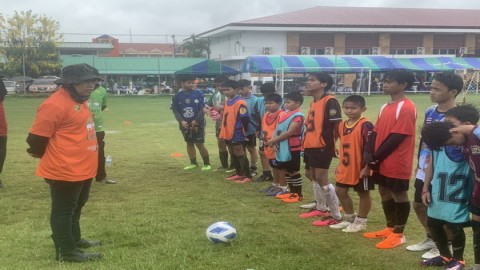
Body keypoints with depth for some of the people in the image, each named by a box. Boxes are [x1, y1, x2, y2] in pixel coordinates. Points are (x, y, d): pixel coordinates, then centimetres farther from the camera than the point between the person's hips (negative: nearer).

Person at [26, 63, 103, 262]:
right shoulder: (56, 104, -21)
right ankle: (66, 251, 13)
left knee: (76, 206, 23)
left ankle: (74, 239, 40)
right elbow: (37, 136, -18)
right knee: (63, 210, 3)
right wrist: (49, 157, -1)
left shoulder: (79, 100, 11)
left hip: (83, 169, 10)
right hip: (64, 170, -10)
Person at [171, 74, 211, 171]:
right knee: (189, 143, 12)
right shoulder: (177, 96, 1)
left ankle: (207, 164, 7)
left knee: (200, 144, -4)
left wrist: (196, 120, -14)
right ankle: (193, 163, 24)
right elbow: (175, 111, 0)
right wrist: (181, 121, -15)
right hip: (185, 124, 3)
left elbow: (203, 108, -6)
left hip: (197, 124, -3)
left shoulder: (198, 93, -3)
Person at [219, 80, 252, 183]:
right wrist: (223, 130, 16)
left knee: (240, 155, -2)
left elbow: (245, 118, -19)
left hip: (237, 134, -9)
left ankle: (248, 176, 7)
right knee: (233, 154, 17)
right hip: (227, 134, 9)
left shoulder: (240, 103, -19)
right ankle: (239, 174, 29)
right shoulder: (227, 102, 11)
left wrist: (244, 131, -9)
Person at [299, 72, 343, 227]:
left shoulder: (330, 101, -14)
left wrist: (331, 144, -16)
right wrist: (306, 142, 17)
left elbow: (338, 124, -17)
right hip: (311, 146, 10)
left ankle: (336, 216, 0)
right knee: (312, 176, 19)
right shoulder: (313, 102, 15)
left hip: (323, 146, -10)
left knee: (322, 179, -9)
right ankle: (321, 208, 36)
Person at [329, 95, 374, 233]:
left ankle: (361, 222, 21)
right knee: (340, 191, 14)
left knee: (363, 193, 8)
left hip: (361, 168, -8)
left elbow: (370, 148, -19)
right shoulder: (342, 125, 8)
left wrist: (366, 166, -21)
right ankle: (350, 218, 30)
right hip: (346, 167, 8)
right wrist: (340, 164, 17)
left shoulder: (366, 126, -17)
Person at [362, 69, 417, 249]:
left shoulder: (406, 108, -17)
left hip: (397, 163, -9)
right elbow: (377, 133, 11)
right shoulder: (385, 107, 11)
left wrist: (375, 158, -16)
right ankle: (389, 228, 31)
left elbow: (396, 138, -20)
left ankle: (398, 234, 14)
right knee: (385, 193, 17)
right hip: (382, 162, 9)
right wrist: (372, 157, -3)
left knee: (399, 196, 3)